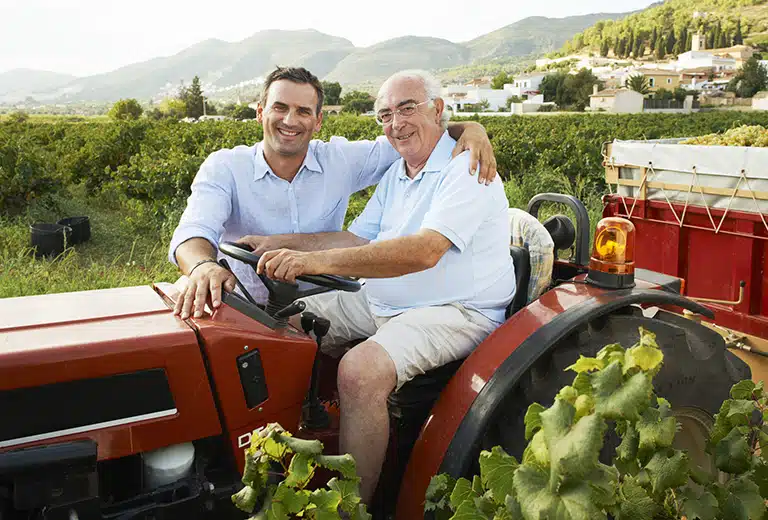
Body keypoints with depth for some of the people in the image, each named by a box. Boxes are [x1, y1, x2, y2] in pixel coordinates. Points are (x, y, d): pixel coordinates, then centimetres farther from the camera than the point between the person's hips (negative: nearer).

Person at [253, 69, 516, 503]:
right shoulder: (395, 175, 16)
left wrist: (317, 261, -36)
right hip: (381, 304, 9)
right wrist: (278, 244, -2)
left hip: (455, 312, -9)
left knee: (361, 370, -32)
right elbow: (357, 240, 12)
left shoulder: (466, 170, -14)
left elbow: (424, 251, -29)